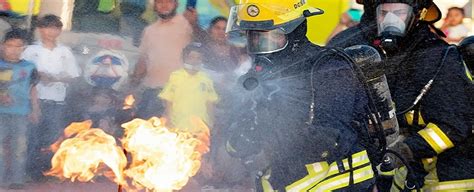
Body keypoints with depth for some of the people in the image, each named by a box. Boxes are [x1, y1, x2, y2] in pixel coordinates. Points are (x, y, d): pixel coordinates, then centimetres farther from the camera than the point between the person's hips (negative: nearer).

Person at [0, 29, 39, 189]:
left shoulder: (29, 67, 6)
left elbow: (32, 90, 12)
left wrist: (35, 110, 9)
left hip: (21, 114, 1)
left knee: (19, 147, 3)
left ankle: (17, 179, 10)